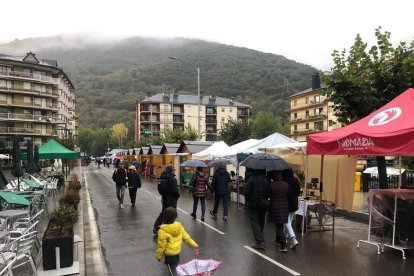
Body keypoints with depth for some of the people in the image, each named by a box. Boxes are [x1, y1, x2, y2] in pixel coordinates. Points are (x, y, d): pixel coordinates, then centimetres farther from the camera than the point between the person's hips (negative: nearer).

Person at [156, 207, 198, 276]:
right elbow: (186, 237, -7)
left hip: (169, 253, -6)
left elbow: (161, 245, -21)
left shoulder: (163, 231, -30)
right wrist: (194, 245, 4)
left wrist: (158, 256, -5)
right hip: (177, 250, 6)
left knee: (172, 268, 9)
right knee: (175, 264, 30)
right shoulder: (179, 226, -15)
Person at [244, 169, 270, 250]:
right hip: (263, 204, 5)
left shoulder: (252, 178, -17)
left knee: (255, 222, 2)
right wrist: (264, 198, 13)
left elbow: (246, 191, -17)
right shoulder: (267, 180, -5)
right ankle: (260, 239, 34)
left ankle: (260, 242, -7)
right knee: (261, 221, 19)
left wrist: (247, 200, 0)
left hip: (253, 204, -4)